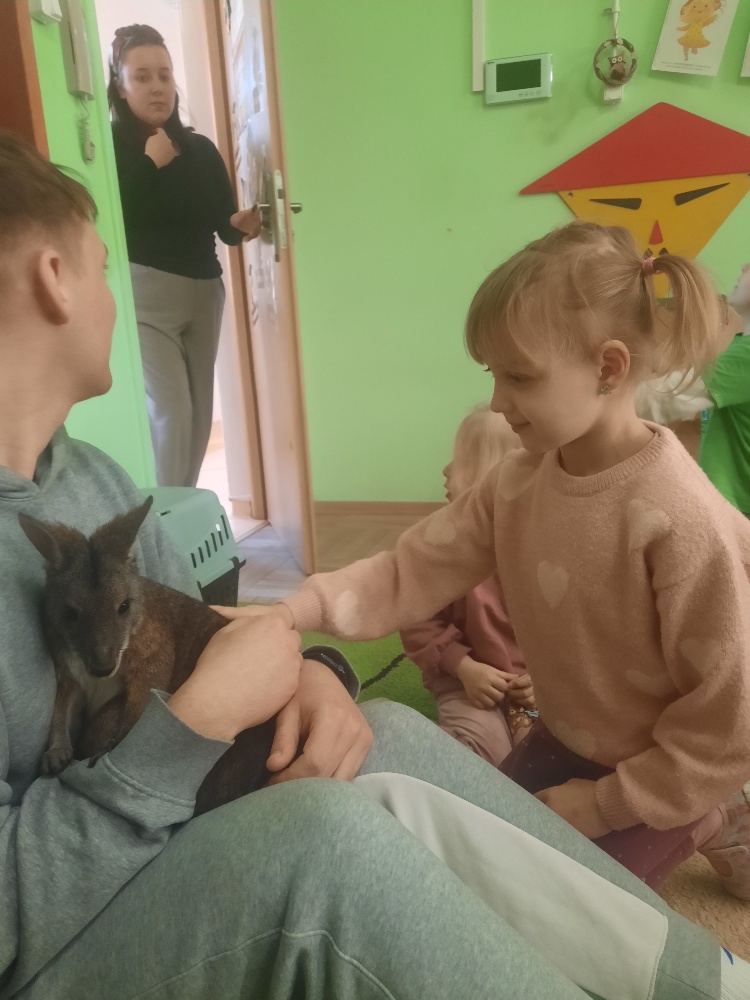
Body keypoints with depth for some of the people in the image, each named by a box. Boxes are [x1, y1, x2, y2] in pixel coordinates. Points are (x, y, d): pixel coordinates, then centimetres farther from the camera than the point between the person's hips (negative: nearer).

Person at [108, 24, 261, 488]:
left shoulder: (201, 148, 12)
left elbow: (222, 225, 11)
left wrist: (242, 225, -12)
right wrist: (150, 164, -13)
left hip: (204, 293, 5)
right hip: (143, 295, -5)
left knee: (200, 414, 3)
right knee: (169, 412, -16)